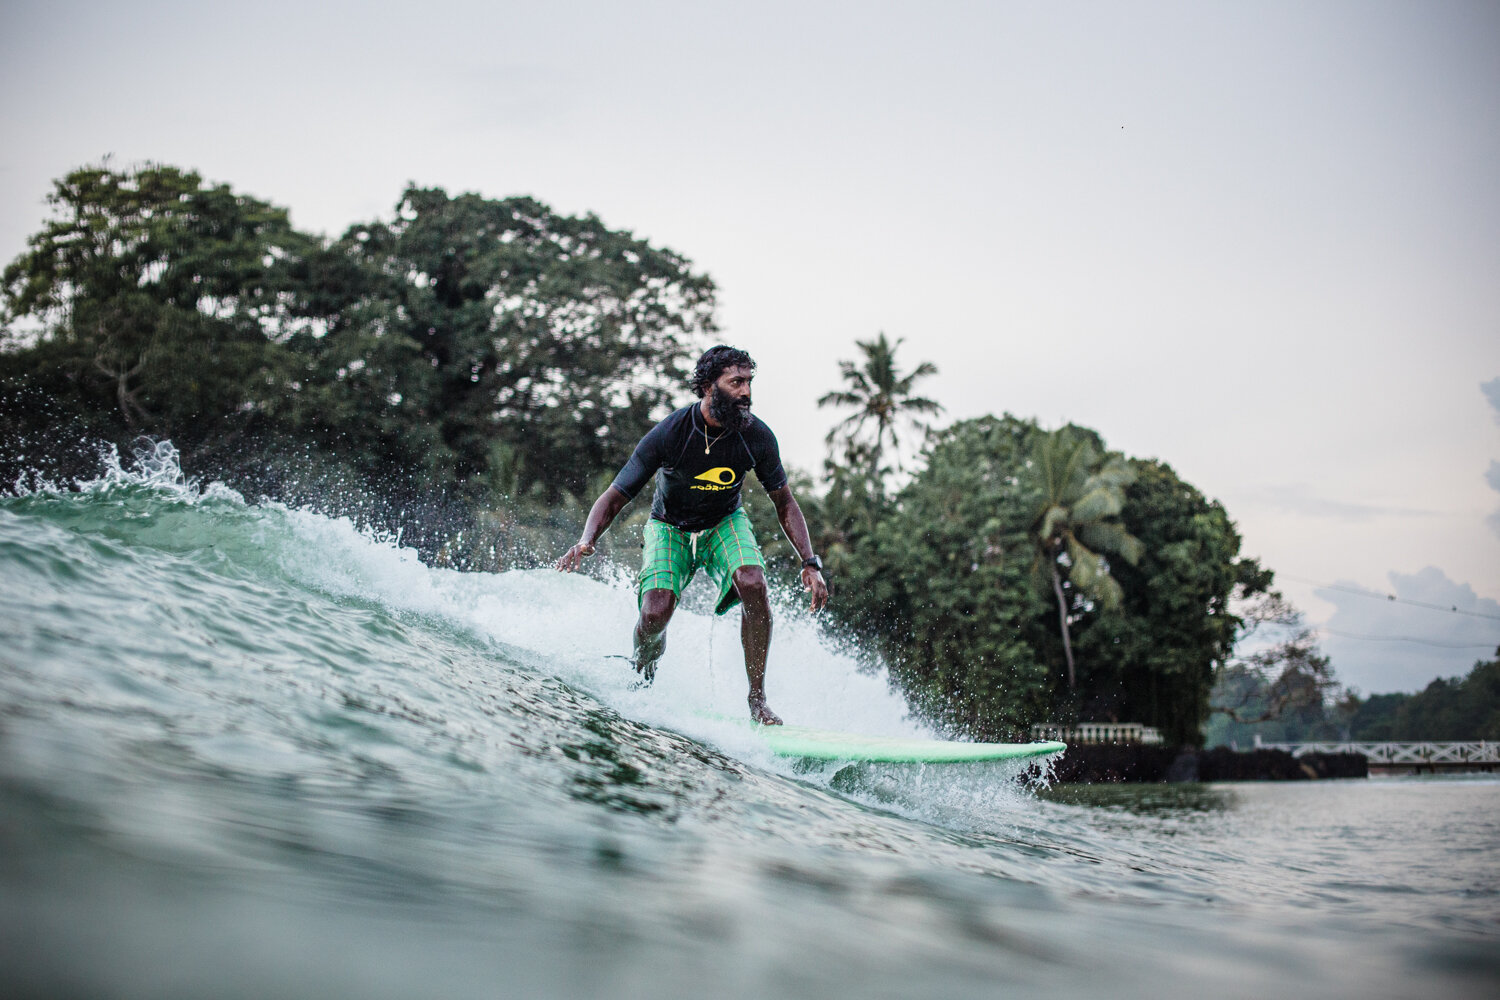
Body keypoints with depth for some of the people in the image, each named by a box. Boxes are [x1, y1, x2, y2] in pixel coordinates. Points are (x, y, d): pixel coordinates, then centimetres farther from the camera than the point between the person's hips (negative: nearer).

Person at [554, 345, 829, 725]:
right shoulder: (668, 434, -27)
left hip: (725, 523, 2)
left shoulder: (756, 435, -19)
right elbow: (614, 497, -21)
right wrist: (587, 541, -39)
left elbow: (784, 501, -5)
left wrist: (810, 563, -14)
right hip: (670, 527, -1)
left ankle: (757, 698, -15)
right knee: (655, 615, -23)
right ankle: (643, 667, 17)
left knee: (753, 584, -29)